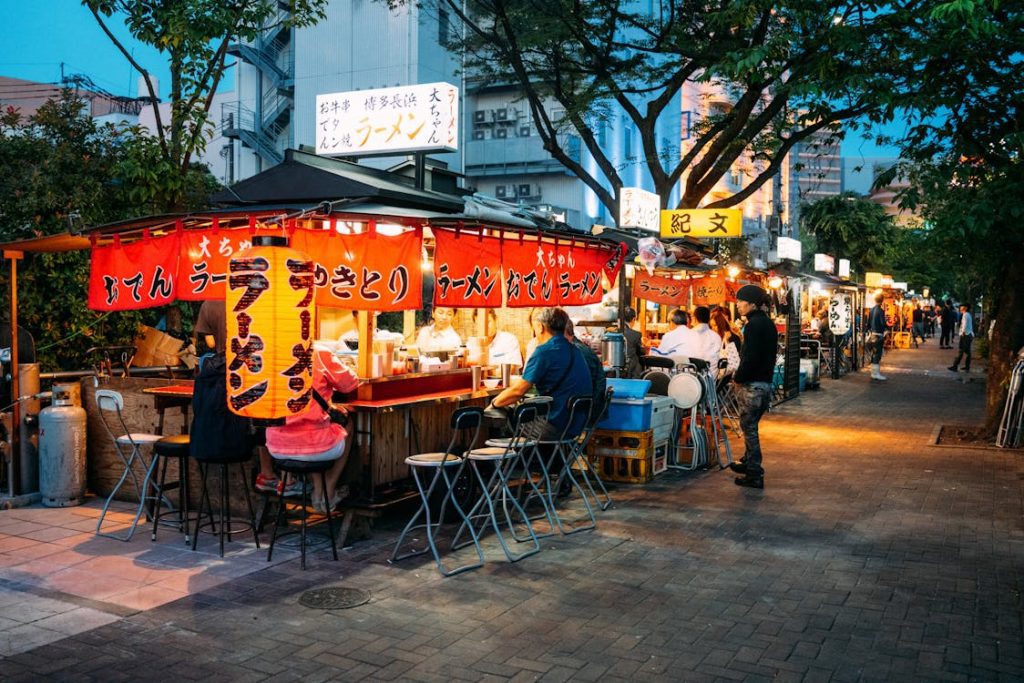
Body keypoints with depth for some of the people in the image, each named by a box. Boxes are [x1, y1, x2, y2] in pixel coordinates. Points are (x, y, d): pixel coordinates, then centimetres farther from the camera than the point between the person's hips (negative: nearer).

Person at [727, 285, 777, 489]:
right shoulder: (768, 324, 13)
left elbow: (750, 357, -23)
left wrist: (738, 378, -9)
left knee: (749, 428, -2)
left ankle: (754, 475, 1)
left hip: (752, 384, -9)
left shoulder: (754, 325, -16)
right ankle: (748, 463, 35)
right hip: (766, 382, 9)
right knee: (751, 426, 21)